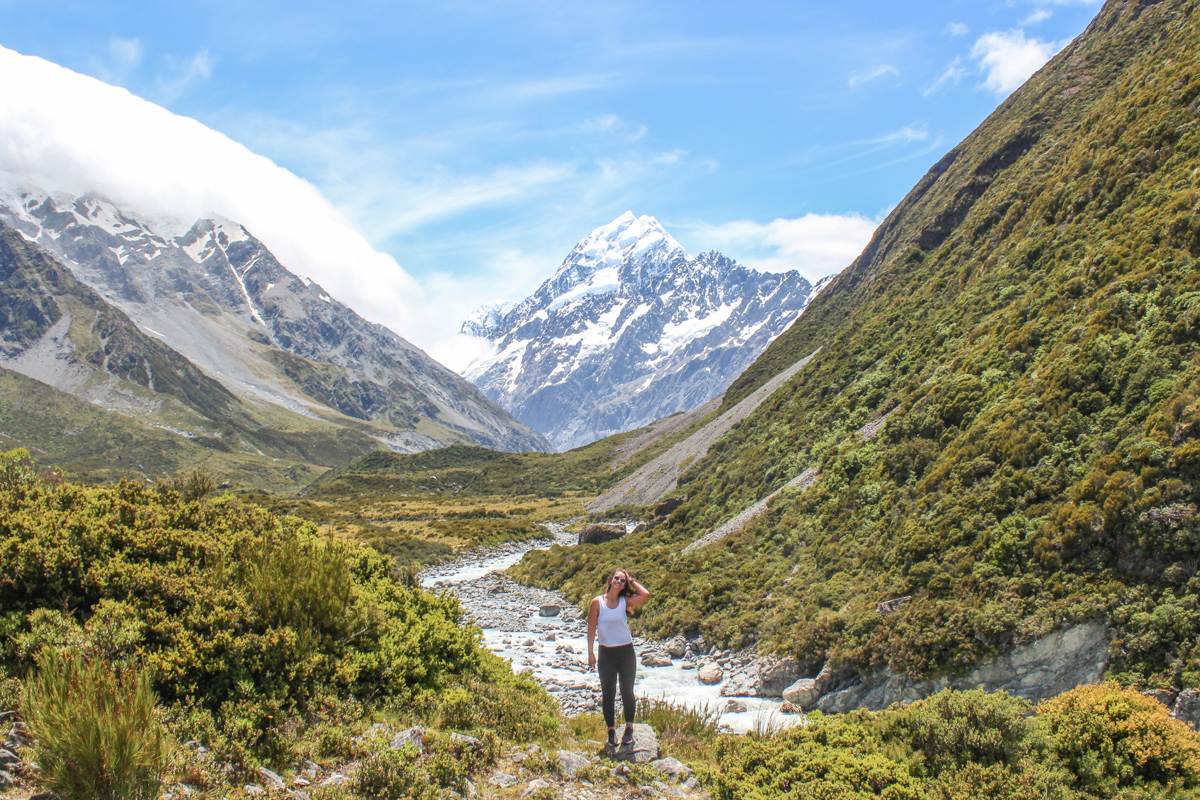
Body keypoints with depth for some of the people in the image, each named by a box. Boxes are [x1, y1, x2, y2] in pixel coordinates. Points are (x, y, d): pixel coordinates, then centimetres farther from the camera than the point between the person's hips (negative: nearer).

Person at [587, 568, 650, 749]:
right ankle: (611, 730, 21)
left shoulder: (626, 602, -3)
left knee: (627, 692, 10)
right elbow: (591, 628, -3)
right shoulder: (597, 602, -5)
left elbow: (646, 595, -20)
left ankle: (629, 728, 25)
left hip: (626, 652, 1)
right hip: (606, 653, -1)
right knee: (608, 694, 8)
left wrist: (632, 581, -8)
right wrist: (590, 653, -4)